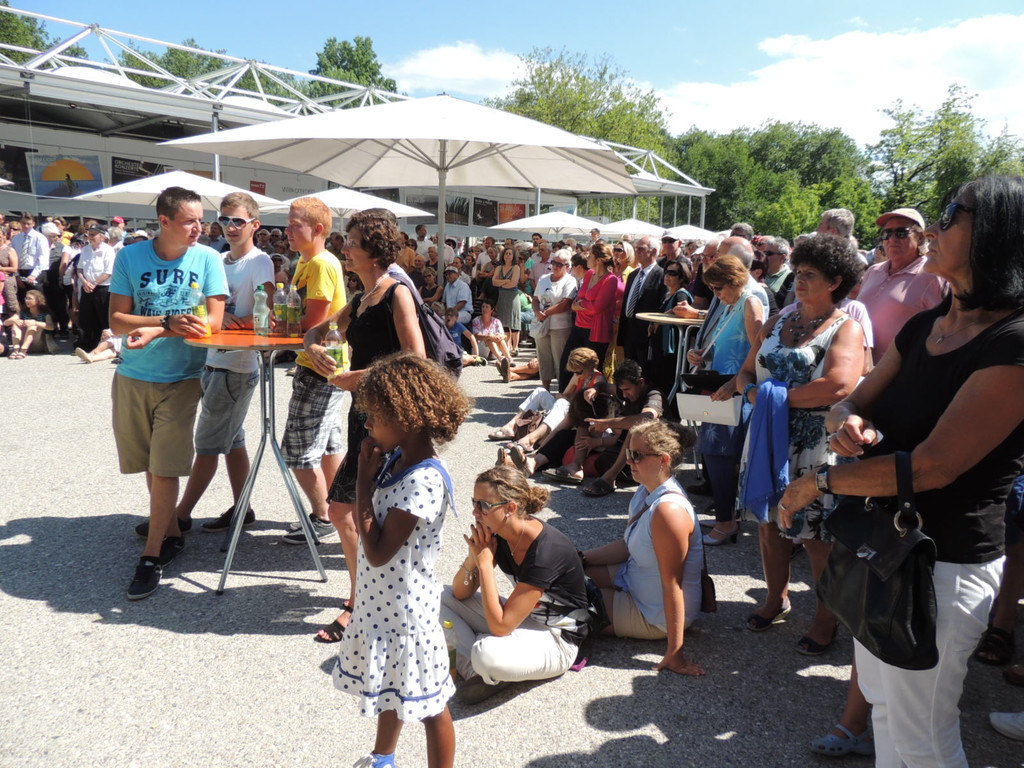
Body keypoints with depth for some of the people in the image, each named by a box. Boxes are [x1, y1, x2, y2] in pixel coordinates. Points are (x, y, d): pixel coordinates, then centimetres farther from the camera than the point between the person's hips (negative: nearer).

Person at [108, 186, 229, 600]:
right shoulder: (130, 257, -2)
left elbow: (213, 322, -10)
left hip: (182, 379, -2)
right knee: (151, 466, 12)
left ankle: (151, 557, 6)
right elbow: (116, 320, -5)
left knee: (164, 469, -4)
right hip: (133, 377, 2)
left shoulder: (207, 258, -5)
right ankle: (172, 534, 31)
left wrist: (155, 331, -21)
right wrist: (169, 322, -21)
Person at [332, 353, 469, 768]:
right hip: (381, 600, 9)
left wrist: (364, 481, -22)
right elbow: (362, 524, 8)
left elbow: (377, 553, -26)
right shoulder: (396, 460, -1)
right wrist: (367, 475, -3)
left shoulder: (424, 480, -29)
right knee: (389, 691, 30)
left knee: (428, 704, 11)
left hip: (407, 608, -9)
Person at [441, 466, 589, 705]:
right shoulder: (497, 534, -8)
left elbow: (500, 626, -30)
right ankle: (473, 668, -10)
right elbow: (461, 593, 0)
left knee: (488, 653, -37)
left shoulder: (545, 551, -31)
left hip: (556, 640, -8)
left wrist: (485, 562, -27)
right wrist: (473, 557, -19)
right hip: (518, 618, 8)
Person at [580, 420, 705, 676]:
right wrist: (581, 558, 3)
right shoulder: (646, 492, -3)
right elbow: (628, 545, 9)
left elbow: (672, 585, -31)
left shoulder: (669, 510, -33)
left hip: (656, 617, -9)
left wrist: (674, 652, -27)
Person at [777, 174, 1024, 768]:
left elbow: (933, 466, -25)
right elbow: (855, 403, 10)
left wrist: (820, 482, -14)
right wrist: (847, 420, -14)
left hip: (943, 563, -8)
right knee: (882, 700, 24)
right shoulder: (925, 325, 4)